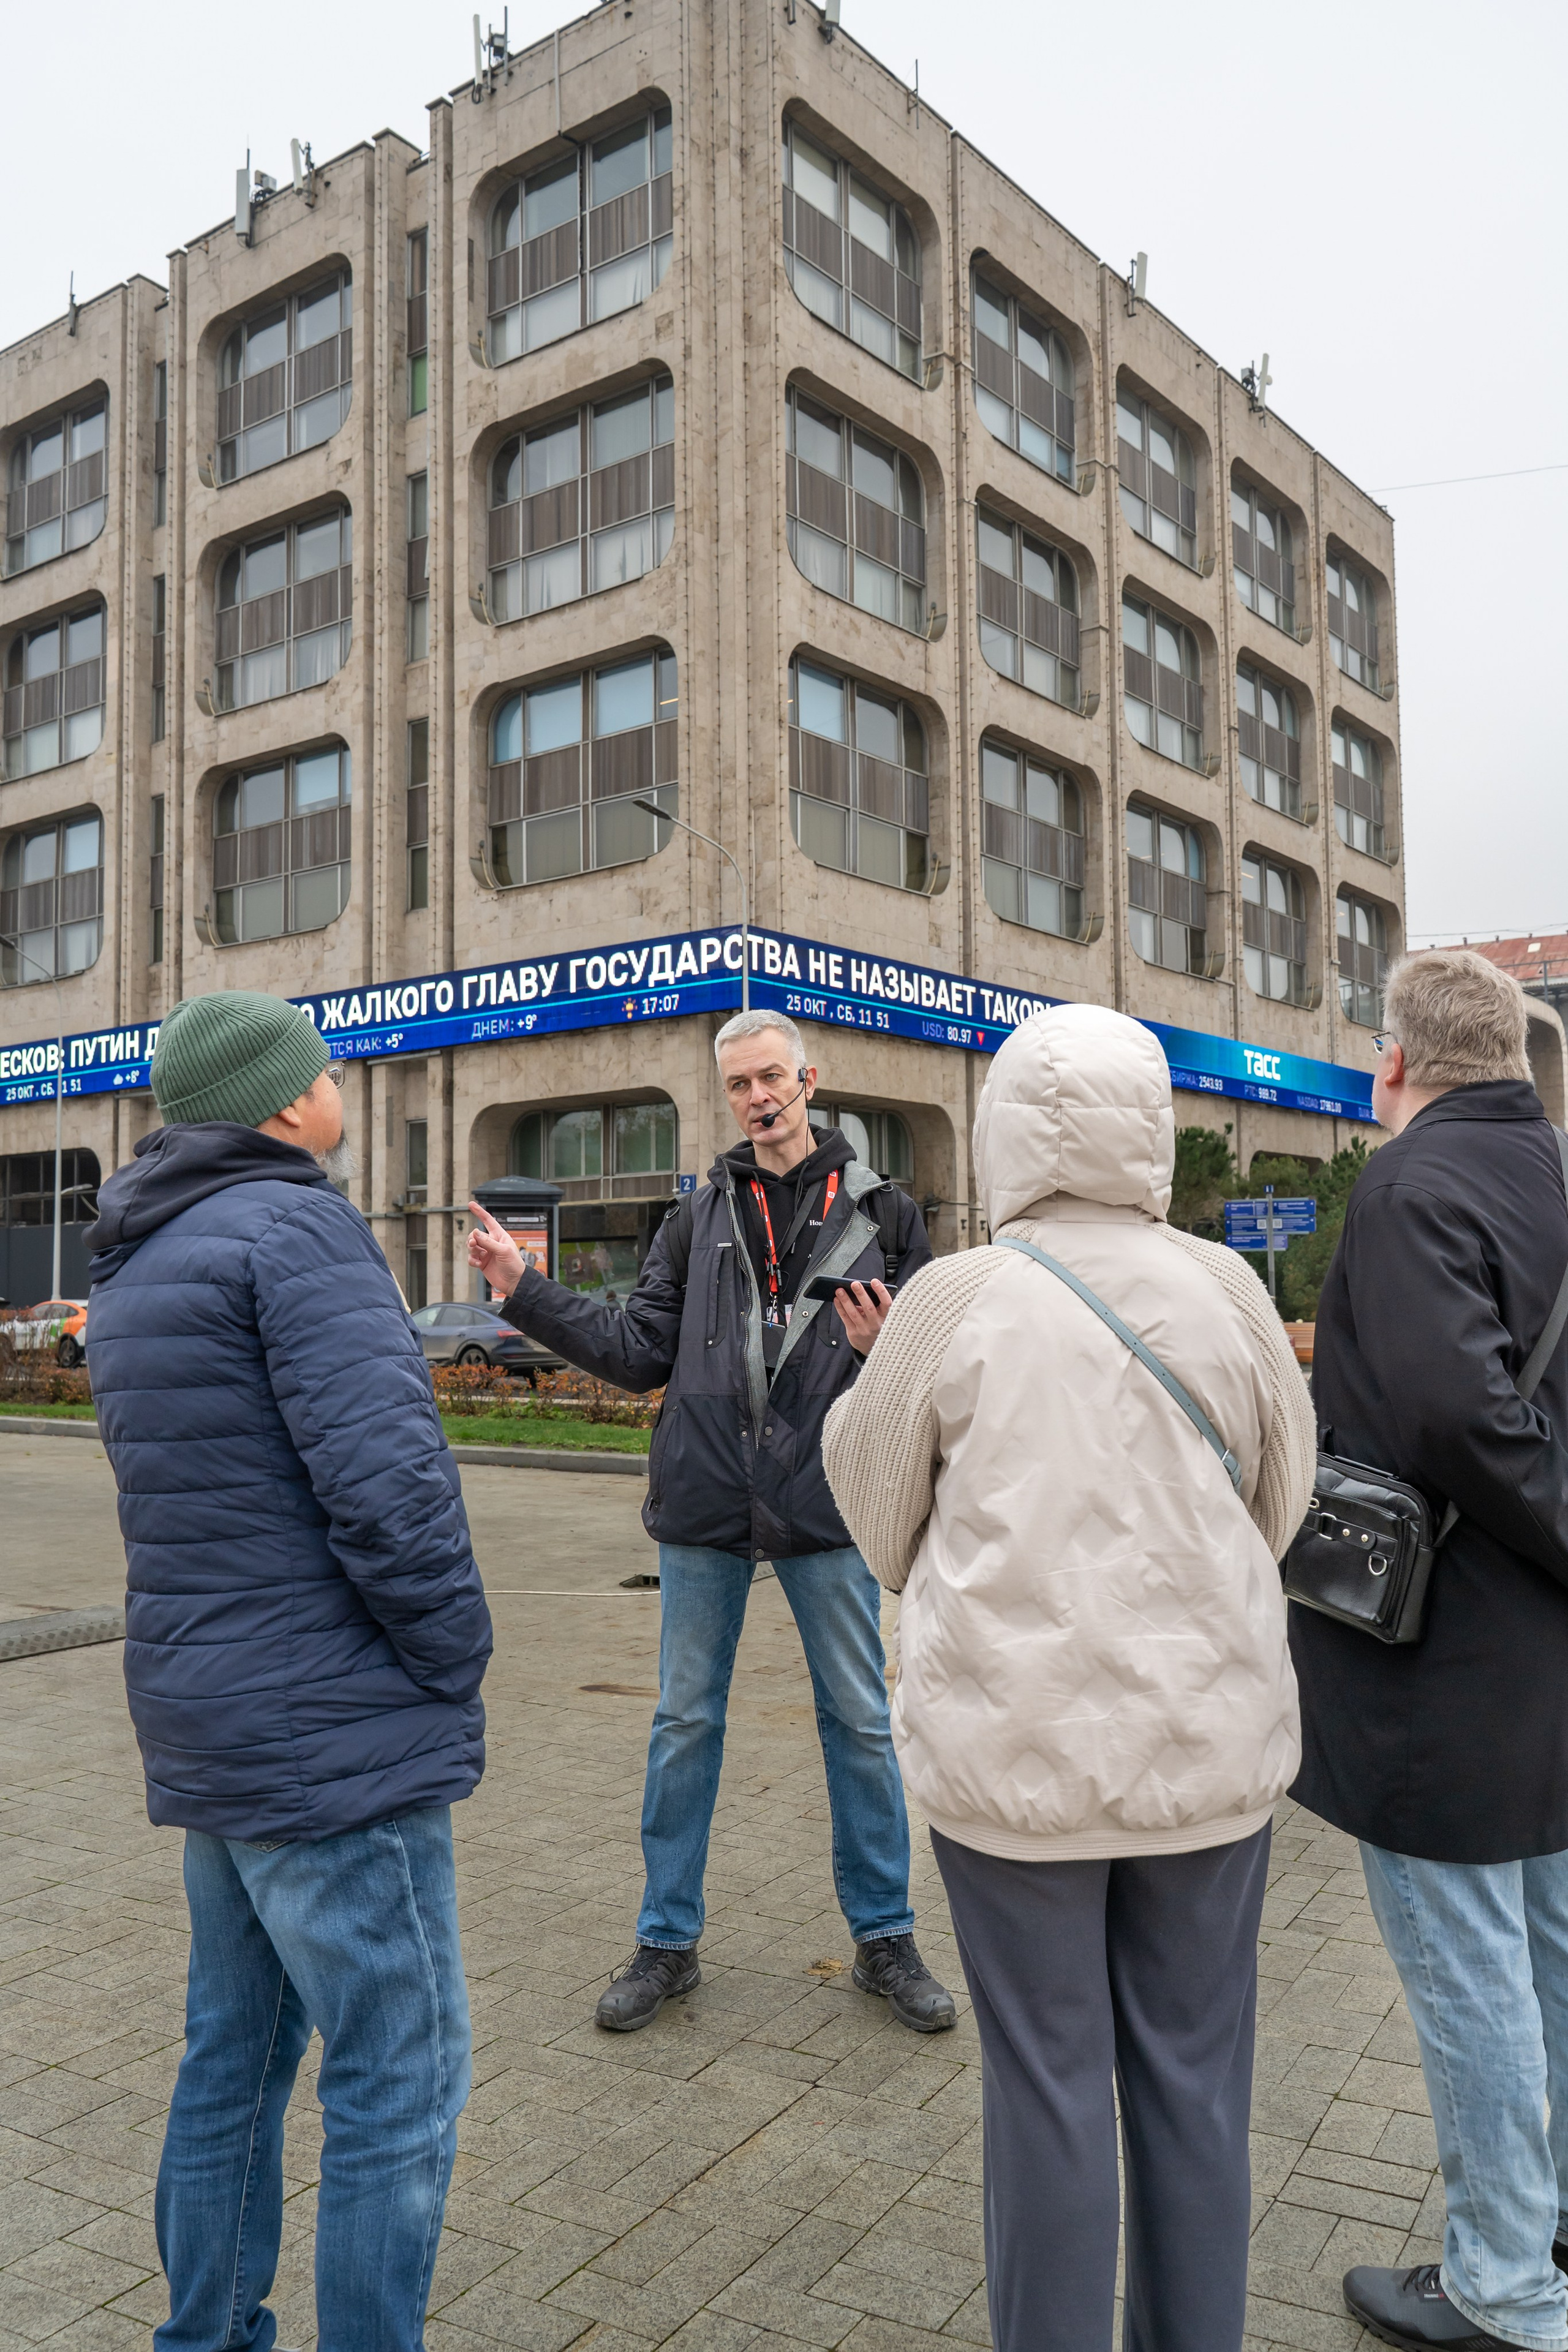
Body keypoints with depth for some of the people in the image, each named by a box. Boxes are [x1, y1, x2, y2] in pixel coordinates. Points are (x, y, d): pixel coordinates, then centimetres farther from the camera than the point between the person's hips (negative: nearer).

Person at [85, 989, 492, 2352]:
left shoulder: (135, 1267, 14)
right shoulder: (298, 1226, -16)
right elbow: (387, 1481, -25)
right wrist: (456, 1662, -10)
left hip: (203, 1729, 10)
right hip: (335, 1739, -10)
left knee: (234, 2057, 22)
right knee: (400, 2090, 3)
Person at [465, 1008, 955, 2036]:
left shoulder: (881, 1212, 1)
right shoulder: (702, 1218, 8)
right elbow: (640, 1351, 4)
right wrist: (526, 1289, -3)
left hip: (826, 1501, -2)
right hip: (706, 1504, 2)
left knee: (861, 1722, 9)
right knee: (685, 1723, 11)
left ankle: (885, 1937, 26)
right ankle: (668, 1941, 27)